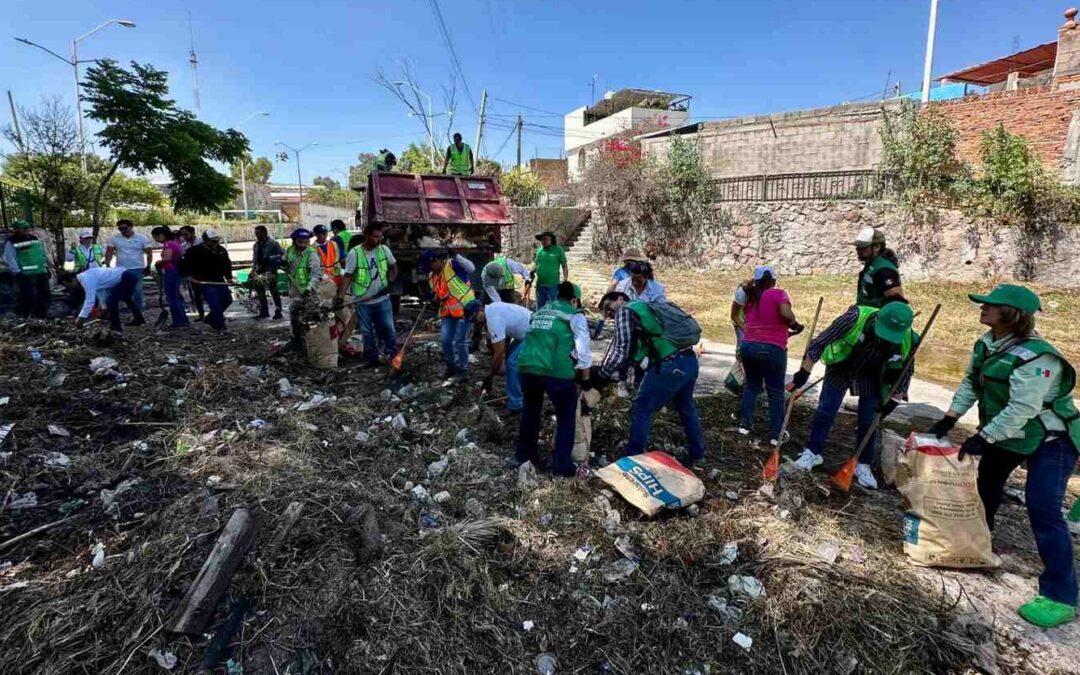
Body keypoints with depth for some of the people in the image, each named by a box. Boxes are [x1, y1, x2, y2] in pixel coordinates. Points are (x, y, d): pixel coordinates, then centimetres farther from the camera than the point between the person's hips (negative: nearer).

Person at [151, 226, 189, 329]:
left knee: (171, 298, -3)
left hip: (170, 272, -10)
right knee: (176, 297, 17)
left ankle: (178, 322, 1)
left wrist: (158, 262, -10)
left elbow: (167, 258, -29)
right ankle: (183, 320, 21)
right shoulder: (175, 242, 13)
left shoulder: (168, 244, -15)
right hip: (176, 271, 10)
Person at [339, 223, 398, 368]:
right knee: (367, 332, 9)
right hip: (362, 302, -1)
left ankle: (393, 355, 19)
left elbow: (393, 267, 12)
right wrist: (340, 297, -18)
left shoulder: (384, 249, -3)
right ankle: (371, 359, 21)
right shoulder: (354, 253, -11)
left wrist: (389, 282, -3)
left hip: (382, 299, 2)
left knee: (388, 328, 4)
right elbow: (348, 276, -11)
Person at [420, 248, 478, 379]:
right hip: (448, 312, 7)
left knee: (460, 342, -1)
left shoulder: (453, 265, -13)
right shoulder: (432, 276, 10)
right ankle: (451, 366, 26)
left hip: (465, 309, -7)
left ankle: (462, 370, 16)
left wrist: (456, 256, -35)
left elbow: (471, 269, -27)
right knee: (446, 340, 4)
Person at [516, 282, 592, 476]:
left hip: (527, 367, 6)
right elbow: (583, 350, 1)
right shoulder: (574, 315, 7)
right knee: (566, 419, 13)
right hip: (557, 372, -6)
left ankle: (524, 454, 40)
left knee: (530, 412, 27)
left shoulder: (539, 312, 26)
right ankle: (562, 465, 17)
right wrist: (585, 378, 13)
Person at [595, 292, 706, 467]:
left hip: (670, 366, -9)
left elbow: (621, 350, -7)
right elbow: (631, 349, 24)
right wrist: (618, 374, 16)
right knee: (686, 408, 28)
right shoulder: (645, 307, 28)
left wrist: (601, 374, 3)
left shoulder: (625, 311, 1)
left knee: (641, 409, 6)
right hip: (690, 361, 9)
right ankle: (696, 454, 42)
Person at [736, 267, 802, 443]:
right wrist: (794, 324, 0)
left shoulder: (751, 298, 12)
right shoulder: (778, 294, -3)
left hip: (748, 346, 5)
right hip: (772, 349, -4)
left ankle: (745, 424, 21)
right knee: (776, 392, 7)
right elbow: (786, 314, -19)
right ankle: (776, 435, 12)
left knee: (751, 384, 22)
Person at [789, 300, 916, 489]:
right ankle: (812, 452, 16)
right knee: (825, 412, 0)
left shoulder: (907, 340, -25)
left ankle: (863, 465, 20)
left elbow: (904, 372, -6)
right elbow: (820, 342, -26)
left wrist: (893, 401, -12)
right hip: (841, 369, -1)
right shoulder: (856, 317, -36)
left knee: (869, 421, 3)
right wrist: (804, 372, -24)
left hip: (872, 376, 2)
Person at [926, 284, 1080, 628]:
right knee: (987, 480, 21)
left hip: (1051, 439, -9)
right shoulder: (987, 343, -4)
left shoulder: (1035, 357, -32)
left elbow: (1022, 409, -33)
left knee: (1042, 508, -15)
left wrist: (983, 438, -28)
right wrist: (949, 419, 0)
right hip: (1008, 434, 9)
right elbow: (970, 383, 5)